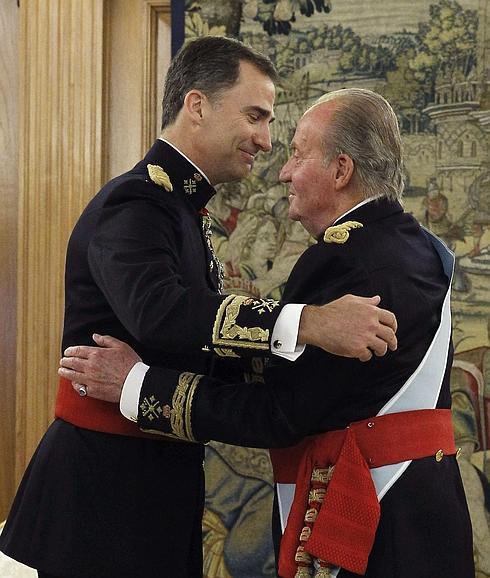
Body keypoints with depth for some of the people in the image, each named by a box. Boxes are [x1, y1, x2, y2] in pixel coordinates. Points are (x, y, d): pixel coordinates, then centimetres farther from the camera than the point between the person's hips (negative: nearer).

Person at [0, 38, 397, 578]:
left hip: (160, 481, 10)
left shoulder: (181, 207, 16)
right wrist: (310, 321, -41)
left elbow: (196, 347, 12)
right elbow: (157, 312, -37)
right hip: (103, 480, -9)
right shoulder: (134, 203, -16)